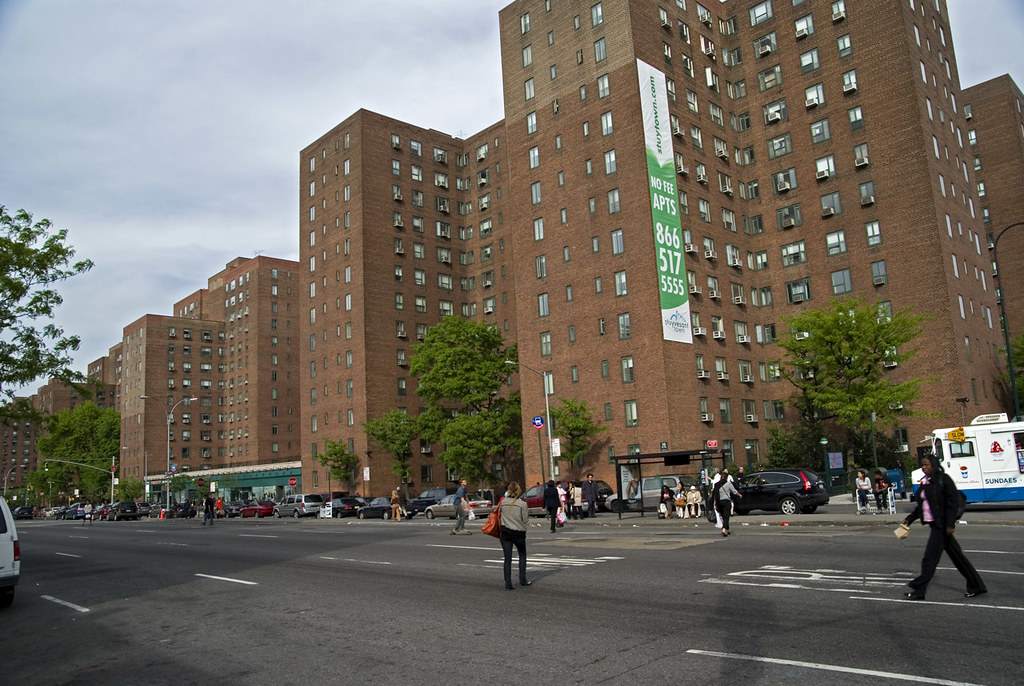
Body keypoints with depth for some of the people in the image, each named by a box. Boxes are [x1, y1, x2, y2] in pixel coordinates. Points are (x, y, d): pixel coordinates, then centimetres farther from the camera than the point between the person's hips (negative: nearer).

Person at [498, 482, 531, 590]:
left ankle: (508, 584, 2)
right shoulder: (522, 503, -10)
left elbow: (499, 511, 10)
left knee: (507, 558, 4)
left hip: (505, 532, 2)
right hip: (519, 532, -1)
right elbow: (524, 519, -5)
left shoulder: (503, 502, -3)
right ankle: (522, 580, 21)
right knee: (522, 556, 19)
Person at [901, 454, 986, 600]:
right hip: (934, 524, 8)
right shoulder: (925, 482, 12)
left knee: (930, 557, -6)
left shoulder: (943, 479, -11)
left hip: (941, 525, -8)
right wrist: (910, 519, 14)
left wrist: (950, 524, -19)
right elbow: (921, 505, 19)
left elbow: (953, 502, -15)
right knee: (956, 555, 15)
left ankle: (918, 590, -1)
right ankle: (976, 586, 25)